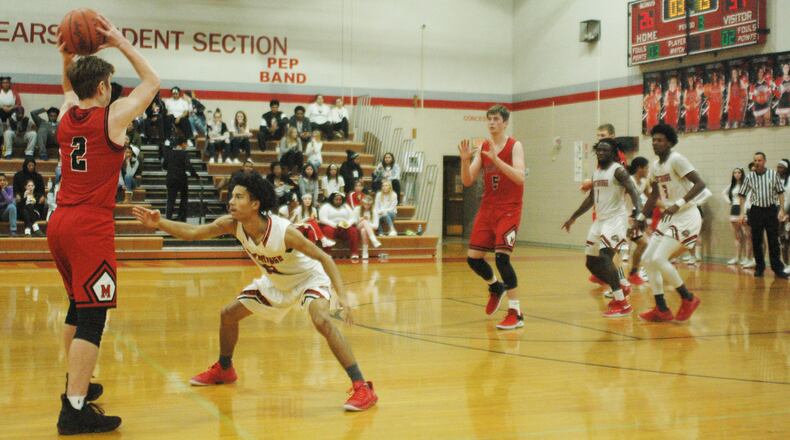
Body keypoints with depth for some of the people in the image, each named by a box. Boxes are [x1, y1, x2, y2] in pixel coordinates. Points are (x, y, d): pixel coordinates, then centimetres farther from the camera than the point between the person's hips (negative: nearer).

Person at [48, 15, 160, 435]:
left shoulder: (66, 116, 10)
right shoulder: (113, 115, -7)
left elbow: (69, 89, 35)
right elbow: (152, 82, 7)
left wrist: (67, 59, 21)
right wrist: (121, 43, 9)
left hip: (59, 223, 8)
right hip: (91, 227, -8)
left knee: (78, 306, 23)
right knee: (92, 316, -8)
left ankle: (76, 383, 35)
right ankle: (75, 409, -13)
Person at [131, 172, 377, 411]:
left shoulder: (284, 232, -36)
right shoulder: (232, 225, -20)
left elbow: (324, 258, -30)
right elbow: (192, 232, -21)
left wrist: (341, 295, -39)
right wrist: (159, 223, -36)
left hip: (309, 277, -7)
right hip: (275, 282, 7)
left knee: (321, 320, -33)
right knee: (228, 315, 11)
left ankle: (362, 387, -28)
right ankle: (224, 370, 38)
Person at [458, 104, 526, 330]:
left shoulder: (515, 146, -7)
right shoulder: (482, 148, 7)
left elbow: (520, 178, -22)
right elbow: (467, 181, 3)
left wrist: (495, 159, -31)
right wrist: (465, 159, -15)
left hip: (508, 210, -6)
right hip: (487, 208, 6)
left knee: (501, 257, -19)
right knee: (473, 258, 5)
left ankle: (516, 313, -12)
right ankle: (496, 287, 36)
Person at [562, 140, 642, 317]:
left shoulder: (618, 170, -11)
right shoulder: (596, 172, 14)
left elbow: (633, 191, -23)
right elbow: (591, 199, 24)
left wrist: (638, 210, -42)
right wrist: (573, 218, 27)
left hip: (616, 219, -9)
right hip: (600, 220, 9)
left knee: (604, 256, -24)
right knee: (591, 263, 10)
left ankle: (622, 304, -20)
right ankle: (620, 289, 28)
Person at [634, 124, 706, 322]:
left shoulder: (676, 160, -15)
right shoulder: (655, 166, 11)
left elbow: (700, 184, -22)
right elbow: (654, 194, 24)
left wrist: (679, 204, -29)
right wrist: (641, 218, 18)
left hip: (686, 217, -9)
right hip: (669, 218, 9)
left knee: (658, 259, -17)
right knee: (648, 259, 5)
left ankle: (688, 298, -1)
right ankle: (662, 310, 10)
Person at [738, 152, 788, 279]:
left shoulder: (773, 174, 0)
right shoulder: (749, 177, 1)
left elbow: (780, 192, 3)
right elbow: (742, 195, 6)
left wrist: (782, 210, -5)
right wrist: (742, 213, 0)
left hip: (771, 210, -1)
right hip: (756, 210, 1)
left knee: (774, 241, 0)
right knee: (756, 241, 4)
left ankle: (778, 269, 5)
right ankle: (759, 267, 15)